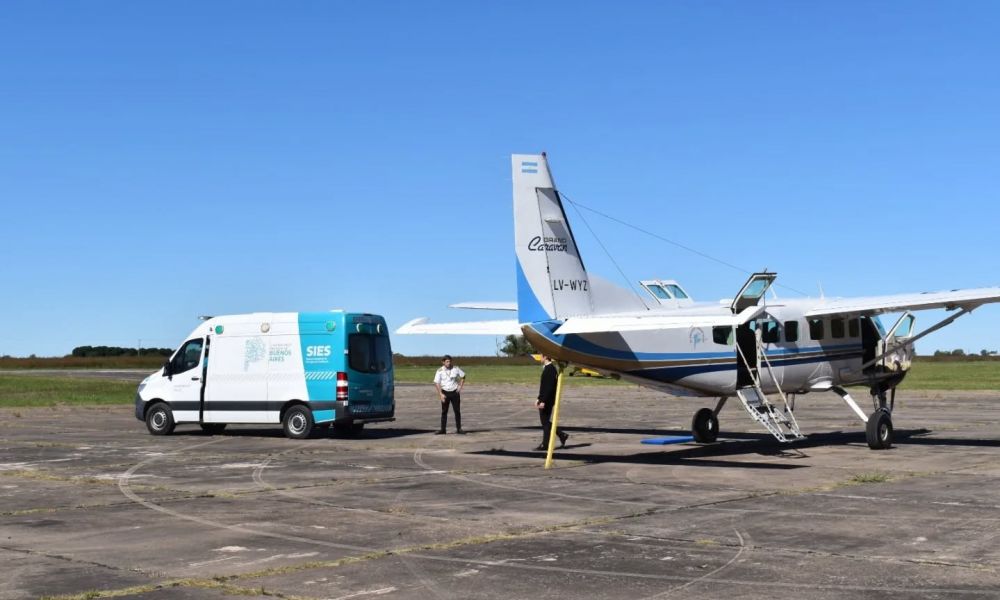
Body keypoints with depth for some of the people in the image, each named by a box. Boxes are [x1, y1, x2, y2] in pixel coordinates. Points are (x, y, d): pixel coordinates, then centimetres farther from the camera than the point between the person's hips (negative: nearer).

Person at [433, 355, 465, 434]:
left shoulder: (455, 369, -3)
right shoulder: (440, 371, -8)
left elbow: (463, 376, 11)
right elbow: (436, 383, -7)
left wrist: (460, 386, 0)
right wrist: (441, 394, -15)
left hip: (455, 392, 1)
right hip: (445, 393, -1)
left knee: (457, 411, 2)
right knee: (444, 412, 3)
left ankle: (458, 428, 8)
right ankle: (442, 429, 8)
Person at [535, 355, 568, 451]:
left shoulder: (550, 369, -18)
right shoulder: (547, 368, 14)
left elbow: (549, 387, -23)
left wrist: (543, 401, -23)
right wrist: (539, 399, 21)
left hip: (547, 400, -10)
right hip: (545, 400, 10)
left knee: (545, 422, -3)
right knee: (545, 421, 14)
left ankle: (545, 444, 3)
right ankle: (562, 435, 18)